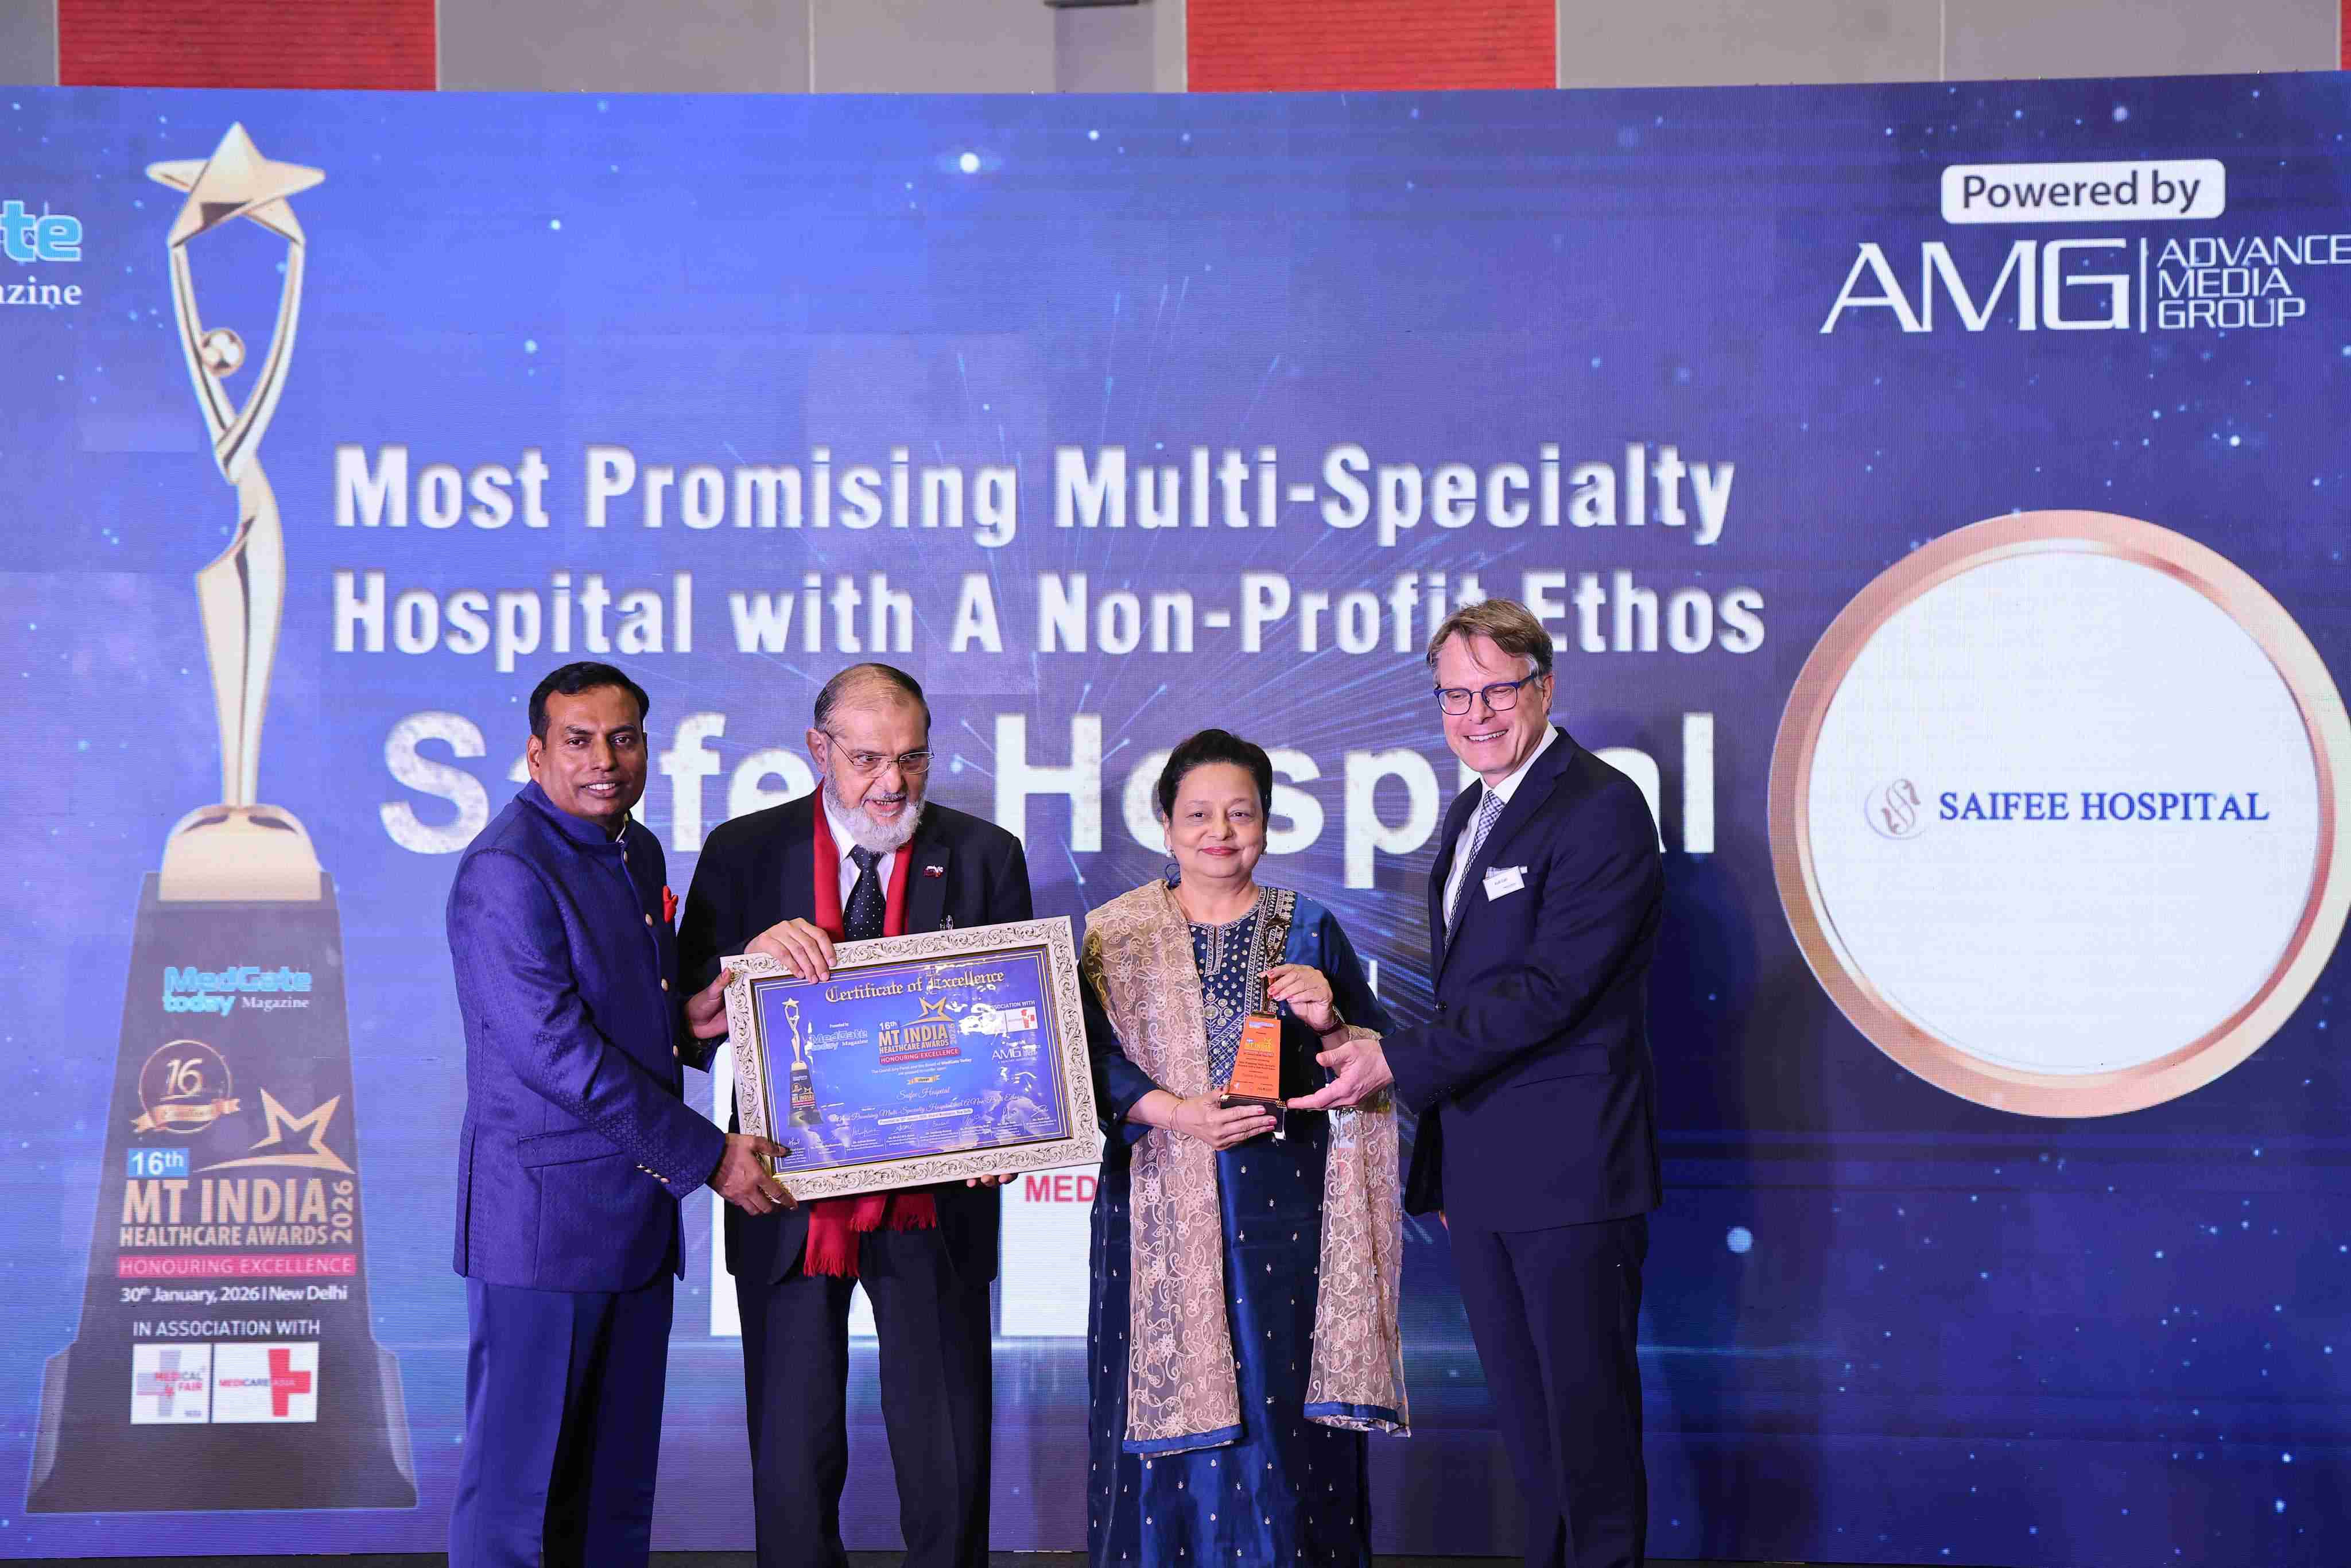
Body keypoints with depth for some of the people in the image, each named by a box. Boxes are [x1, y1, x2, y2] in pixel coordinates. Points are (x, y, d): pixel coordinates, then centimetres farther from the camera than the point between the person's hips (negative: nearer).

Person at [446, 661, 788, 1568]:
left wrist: (688, 1022, 2)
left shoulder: (637, 853, 13)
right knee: (520, 1477, -2)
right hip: (544, 1213, -9)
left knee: (619, 1483, 13)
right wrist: (706, 1155, -17)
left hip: (637, 1213, 9)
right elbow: (554, 1049, -21)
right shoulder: (508, 871, -15)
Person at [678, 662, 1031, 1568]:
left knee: (948, 1458, 4)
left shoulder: (984, 855, 2)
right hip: (791, 1204, 0)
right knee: (792, 1457, 7)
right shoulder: (745, 853, 2)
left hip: (933, 1199, 0)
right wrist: (754, 954, -20)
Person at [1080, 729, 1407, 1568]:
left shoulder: (1310, 930, 8)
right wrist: (1176, 1113, -17)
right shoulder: (1118, 934, 7)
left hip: (1283, 1209, 0)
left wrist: (1327, 1020, -13)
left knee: (1285, 1417, -1)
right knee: (1172, 1414, 1)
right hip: (1163, 1209, 0)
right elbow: (1094, 1060, -2)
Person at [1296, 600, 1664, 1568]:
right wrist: (1443, 1161, 17)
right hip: (1482, 1171, 9)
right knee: (1522, 1413, 15)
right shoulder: (1471, 814, 15)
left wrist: (1398, 1061, -20)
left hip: (1569, 1163, -9)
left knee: (1587, 1404, 0)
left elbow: (1548, 988, -21)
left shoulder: (1602, 810, -13)